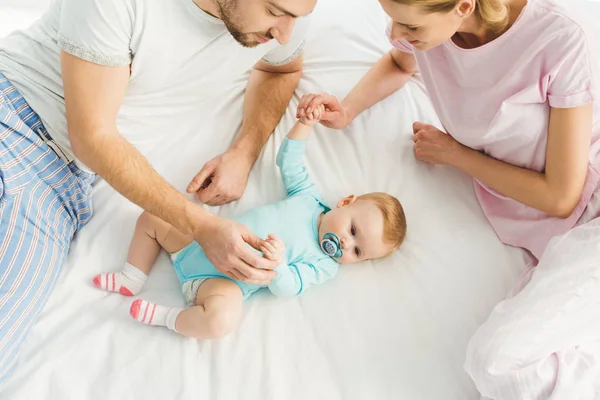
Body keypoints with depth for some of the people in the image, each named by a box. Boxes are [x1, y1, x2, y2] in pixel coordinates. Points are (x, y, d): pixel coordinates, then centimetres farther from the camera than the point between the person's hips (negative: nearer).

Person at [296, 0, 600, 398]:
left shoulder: (564, 37, -22)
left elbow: (560, 198, -15)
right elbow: (400, 63, 23)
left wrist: (452, 152, -5)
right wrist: (347, 109, 4)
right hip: (534, 225, 5)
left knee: (499, 360, -28)